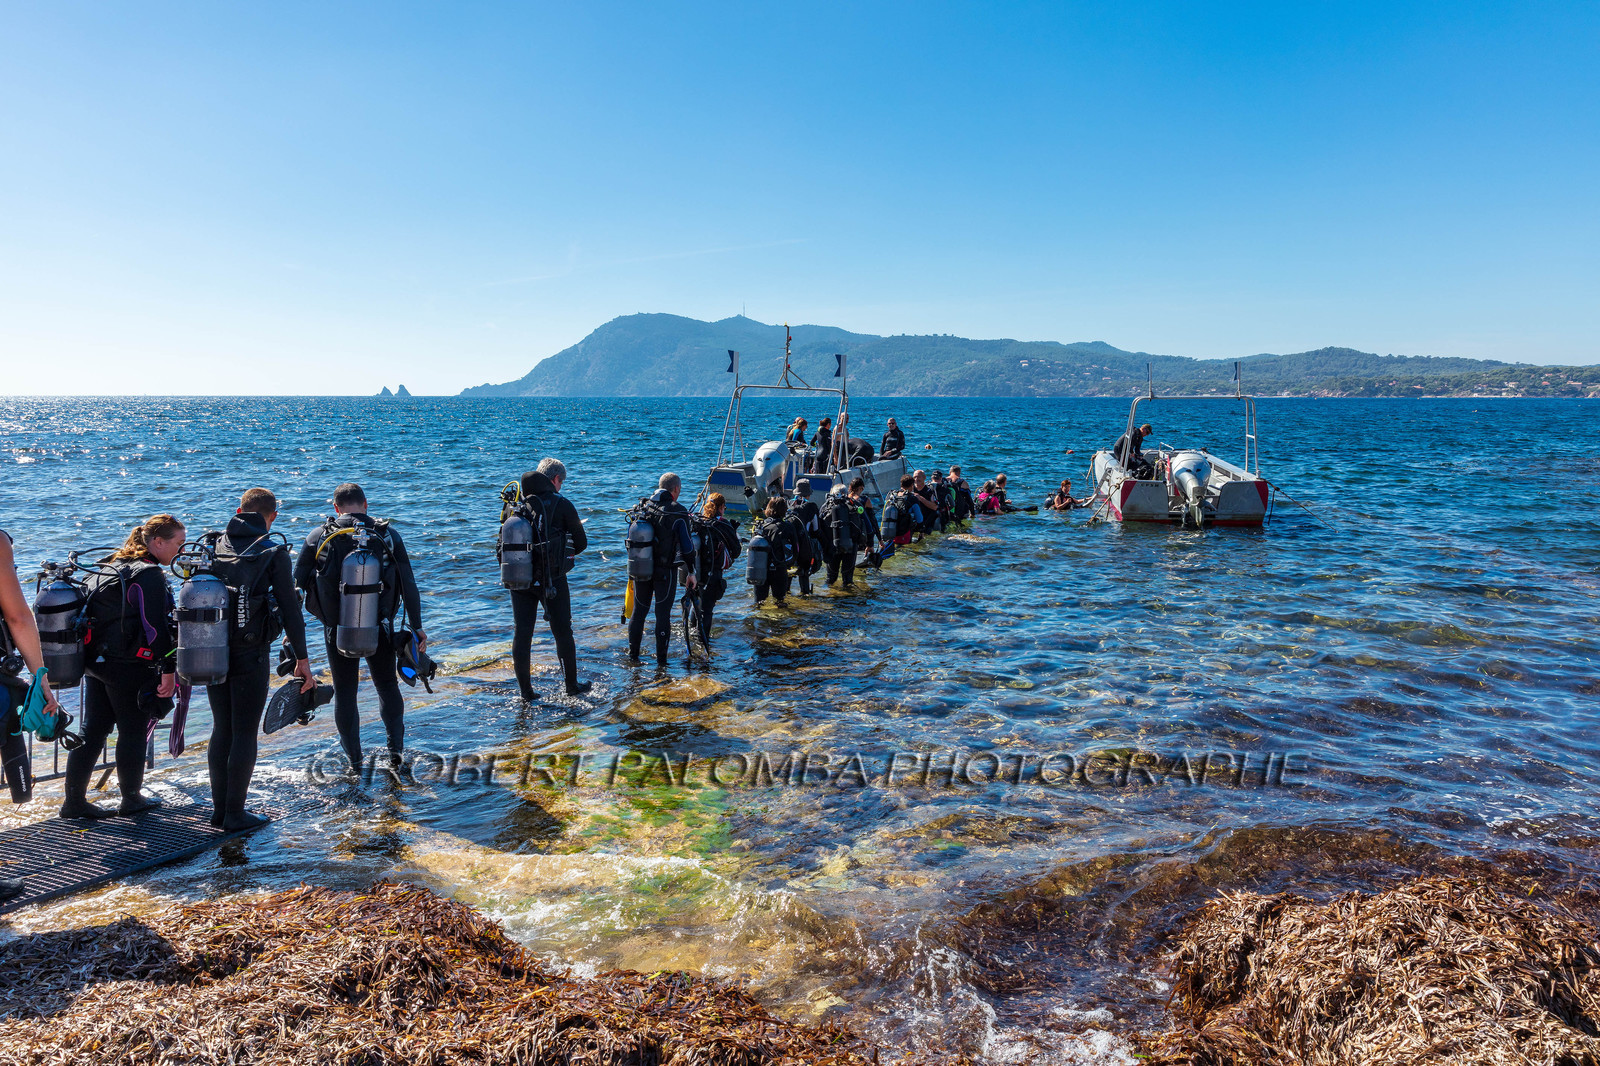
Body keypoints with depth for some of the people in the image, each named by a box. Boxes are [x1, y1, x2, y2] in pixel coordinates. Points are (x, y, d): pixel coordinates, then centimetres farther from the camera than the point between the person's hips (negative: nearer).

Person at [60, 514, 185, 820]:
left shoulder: (109, 567, 14)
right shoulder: (149, 574, -16)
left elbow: (93, 611, 20)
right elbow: (155, 626, -21)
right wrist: (168, 669, -18)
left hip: (95, 660, 9)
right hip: (130, 666, -9)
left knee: (92, 729, 13)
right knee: (133, 731, 6)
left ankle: (73, 800, 17)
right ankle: (131, 798, 18)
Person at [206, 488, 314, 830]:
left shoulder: (212, 547, 7)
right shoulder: (273, 553, -6)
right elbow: (290, 609, -8)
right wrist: (301, 658, -4)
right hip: (250, 656, -5)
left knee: (221, 729, 15)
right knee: (245, 733, 3)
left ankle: (219, 809, 22)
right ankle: (235, 814, 8)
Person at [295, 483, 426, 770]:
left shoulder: (318, 537, -2)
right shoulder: (388, 535, -3)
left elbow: (296, 585, 0)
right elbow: (408, 585, -3)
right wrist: (416, 626, 2)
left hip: (337, 631, 0)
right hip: (379, 628, 0)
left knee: (344, 692, 13)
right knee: (387, 685, 19)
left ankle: (354, 759, 19)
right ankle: (395, 747, 19)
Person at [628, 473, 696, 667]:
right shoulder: (677, 512, -12)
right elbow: (687, 545, -11)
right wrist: (691, 572, -1)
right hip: (665, 571, -4)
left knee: (638, 611, 17)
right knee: (663, 614, 4)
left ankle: (633, 654, 25)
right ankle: (661, 661, 8)